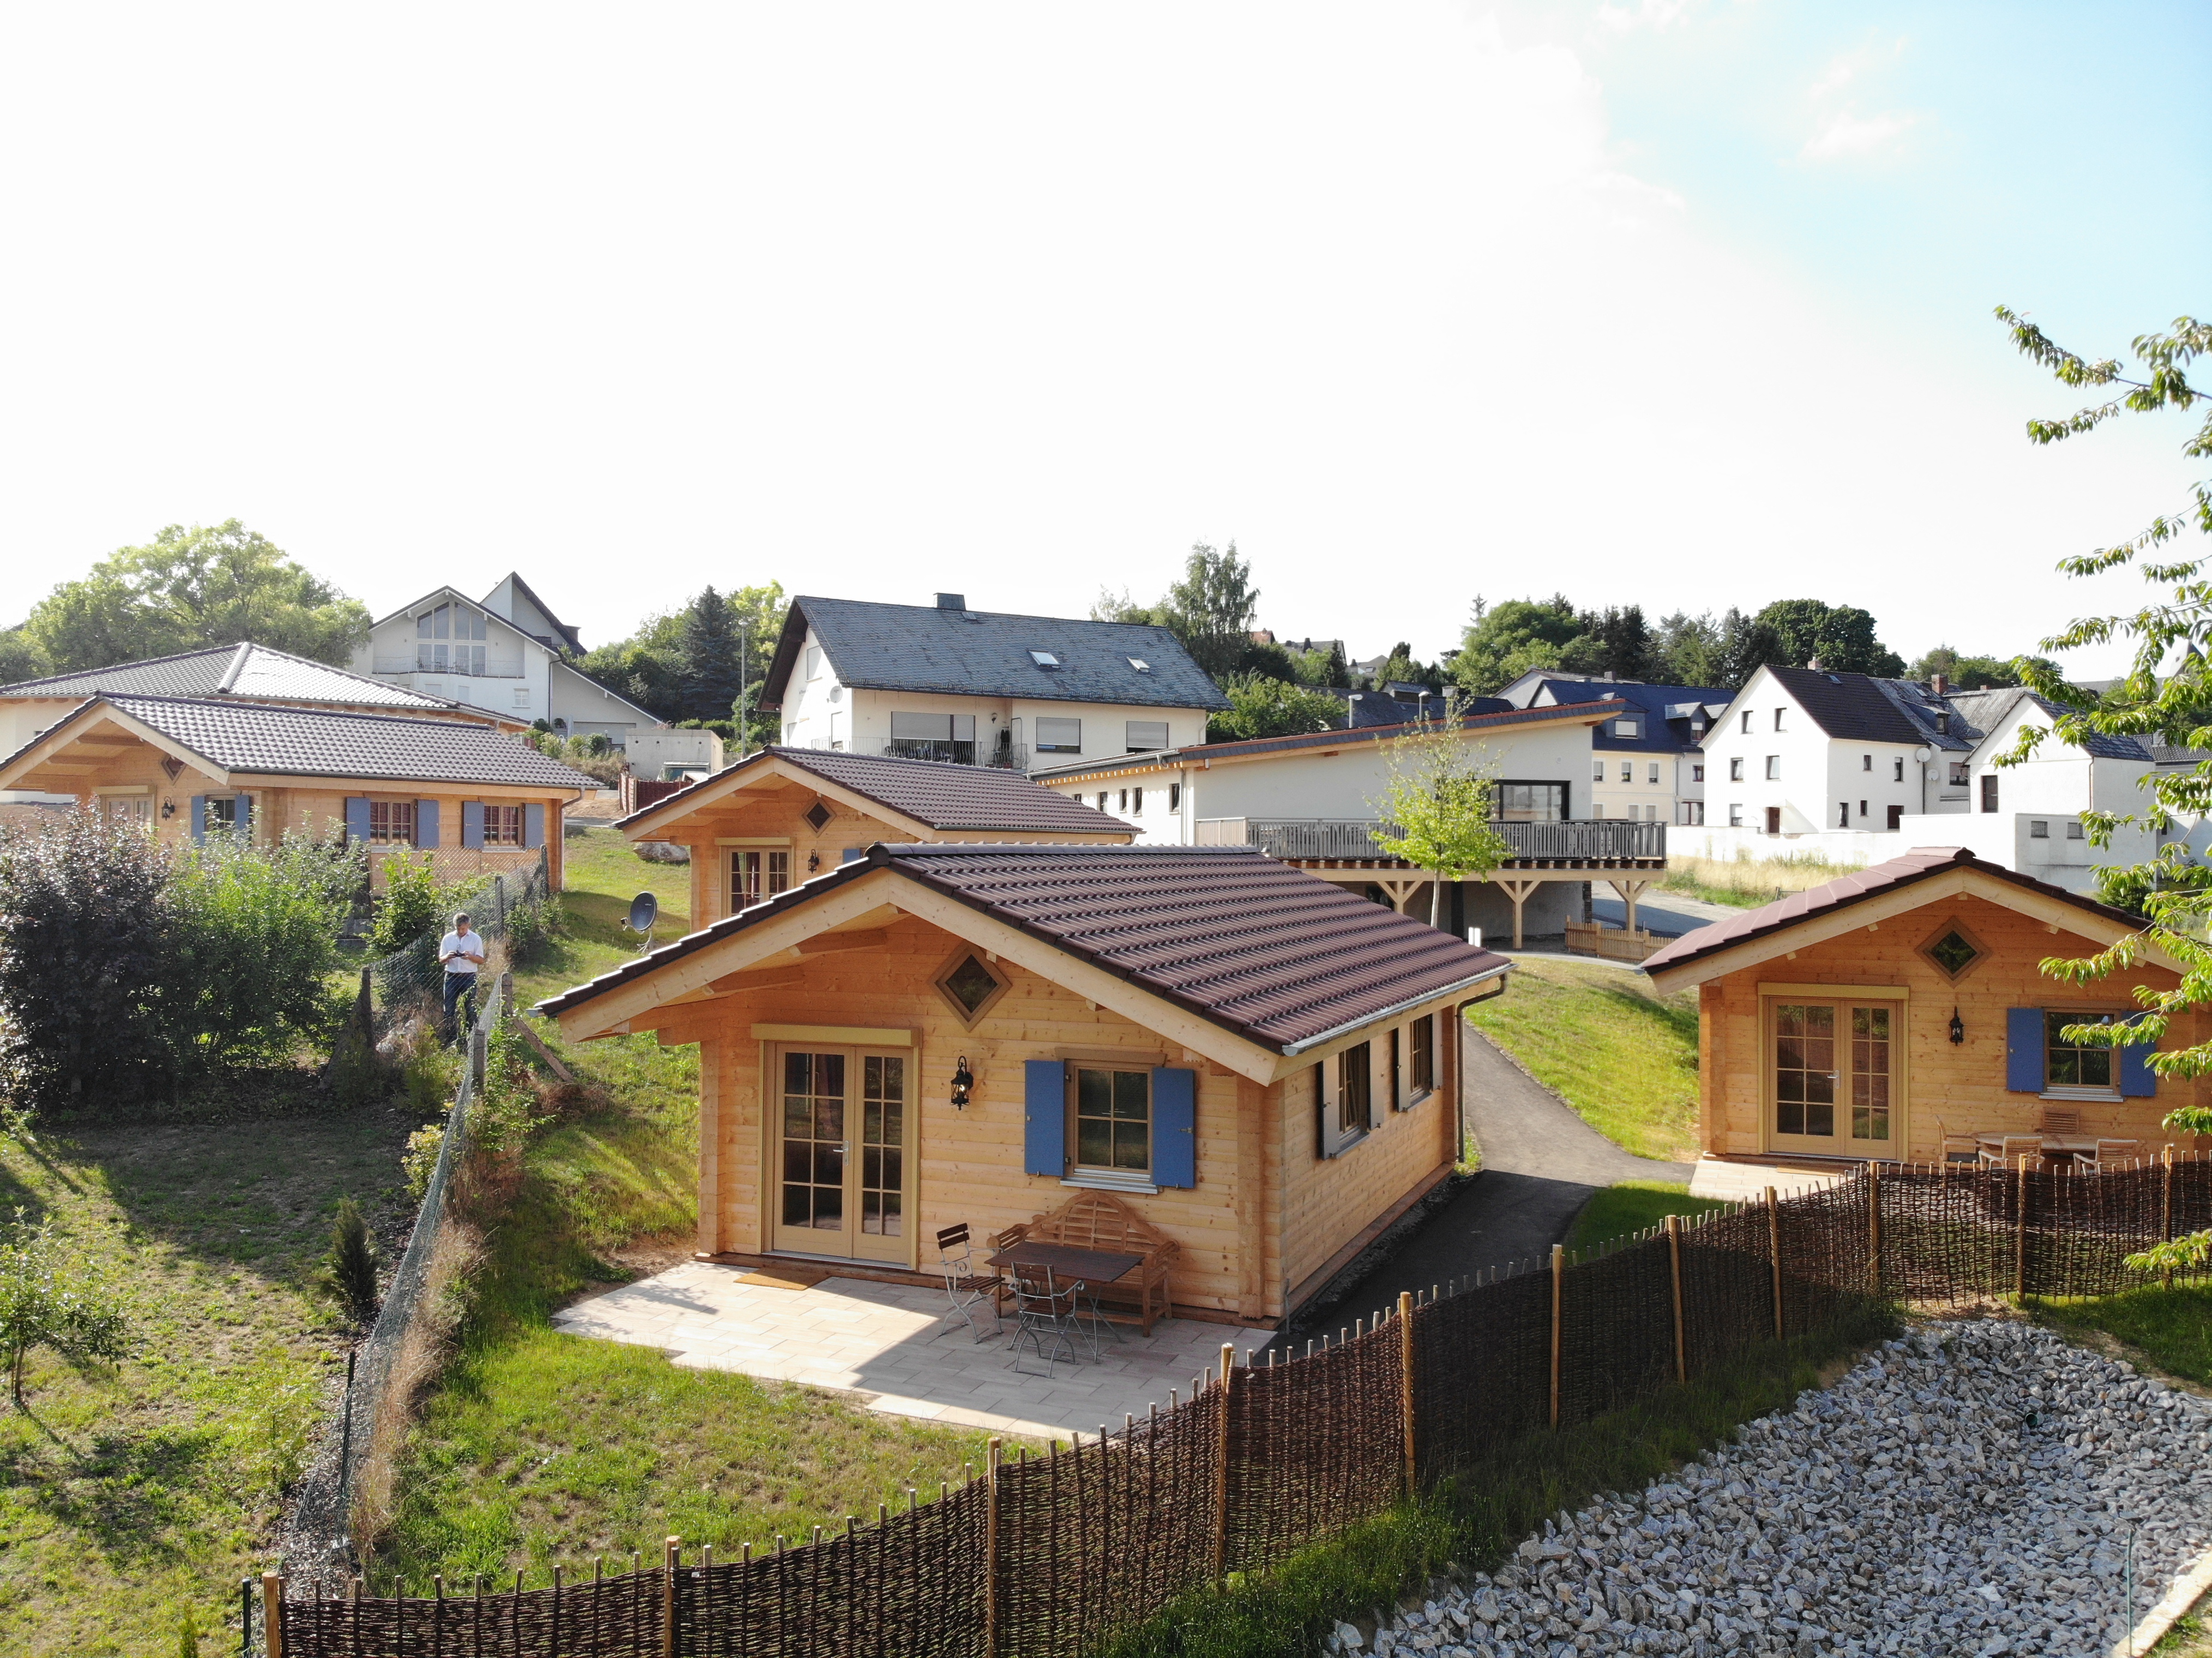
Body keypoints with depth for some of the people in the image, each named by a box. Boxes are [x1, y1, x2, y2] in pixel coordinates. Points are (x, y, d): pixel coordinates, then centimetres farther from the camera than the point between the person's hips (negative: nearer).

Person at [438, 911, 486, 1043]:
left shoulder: (476, 939, 2)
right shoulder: (447, 938, 8)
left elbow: (481, 961, 1)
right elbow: (441, 959, 10)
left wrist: (471, 957, -20)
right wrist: (448, 957, -13)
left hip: (469, 977, -2)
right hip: (451, 977, 2)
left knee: (471, 1010, -1)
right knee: (449, 1010, 1)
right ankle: (451, 1040, 8)